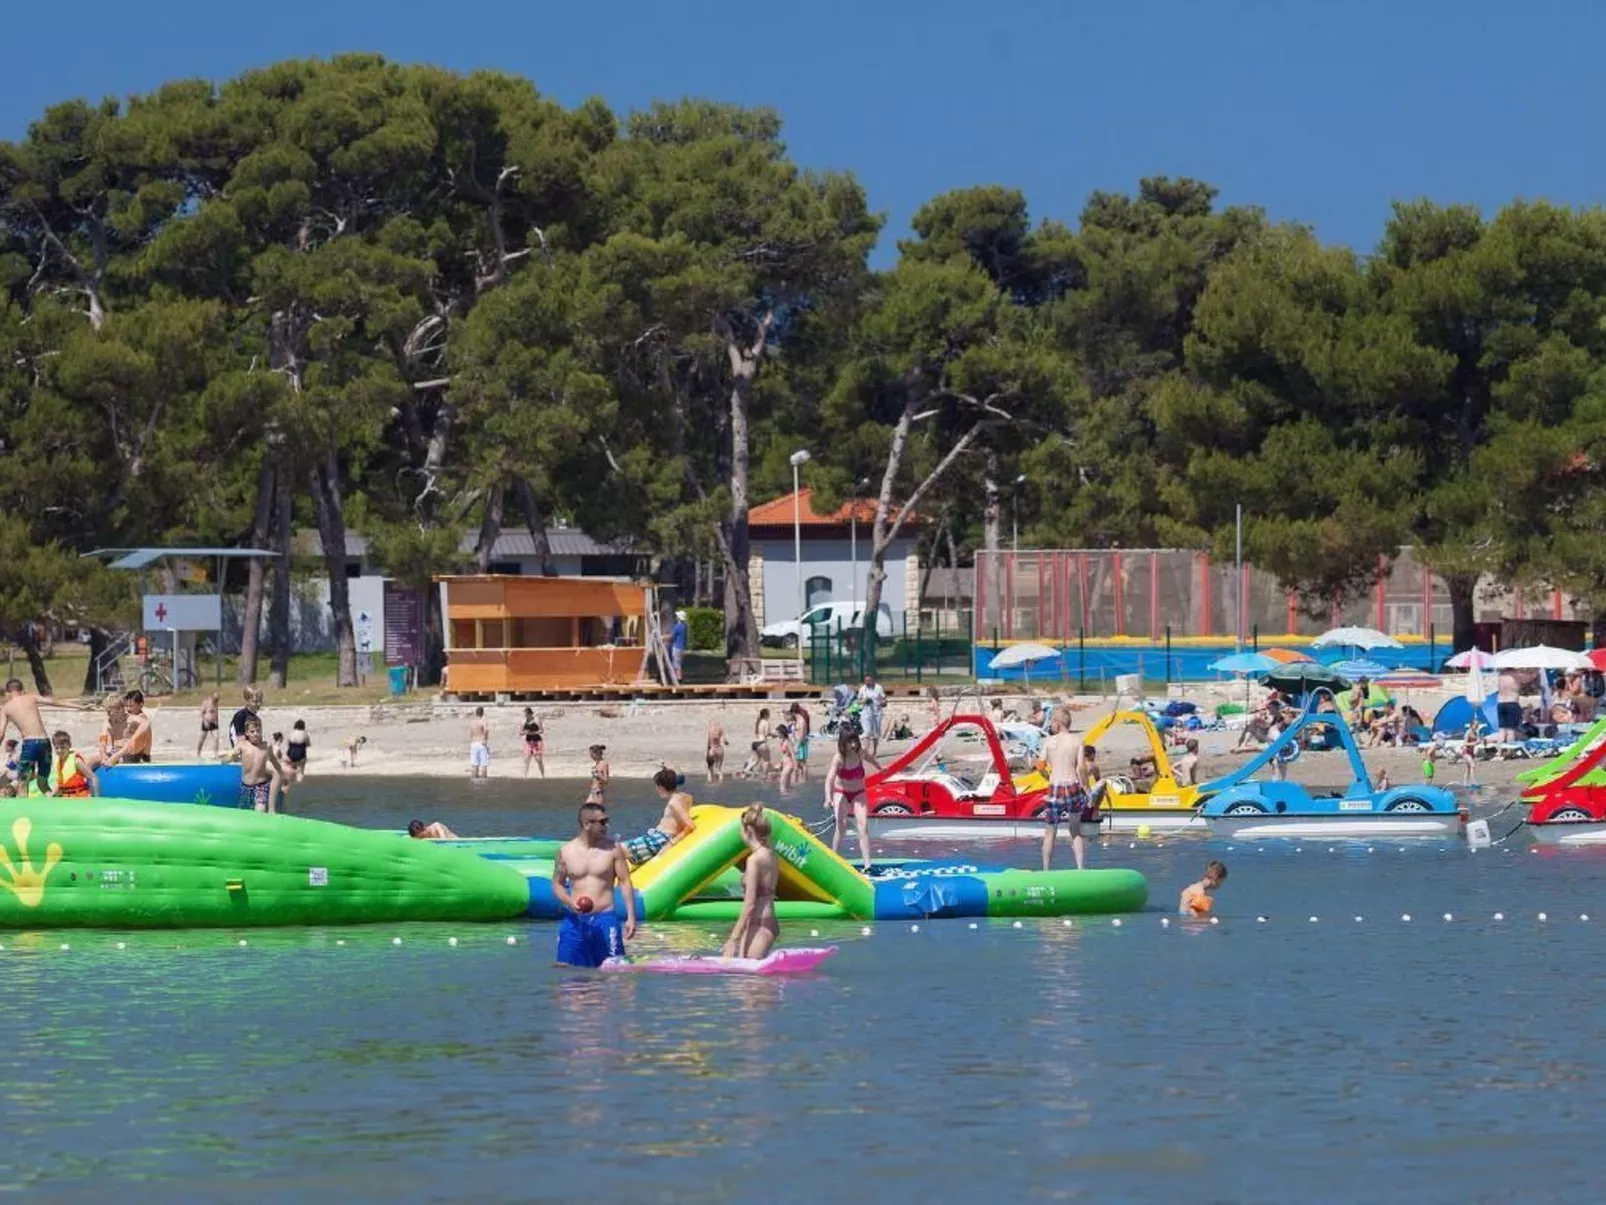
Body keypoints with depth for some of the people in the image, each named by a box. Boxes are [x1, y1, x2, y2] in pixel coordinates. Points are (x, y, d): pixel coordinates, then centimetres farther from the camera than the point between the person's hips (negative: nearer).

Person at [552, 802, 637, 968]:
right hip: (574, 920, 1)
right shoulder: (566, 851, 2)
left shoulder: (613, 849, -1)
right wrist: (569, 901, -11)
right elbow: (557, 883, 10)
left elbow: (625, 882, 3)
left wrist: (631, 917, -3)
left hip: (604, 918, -1)